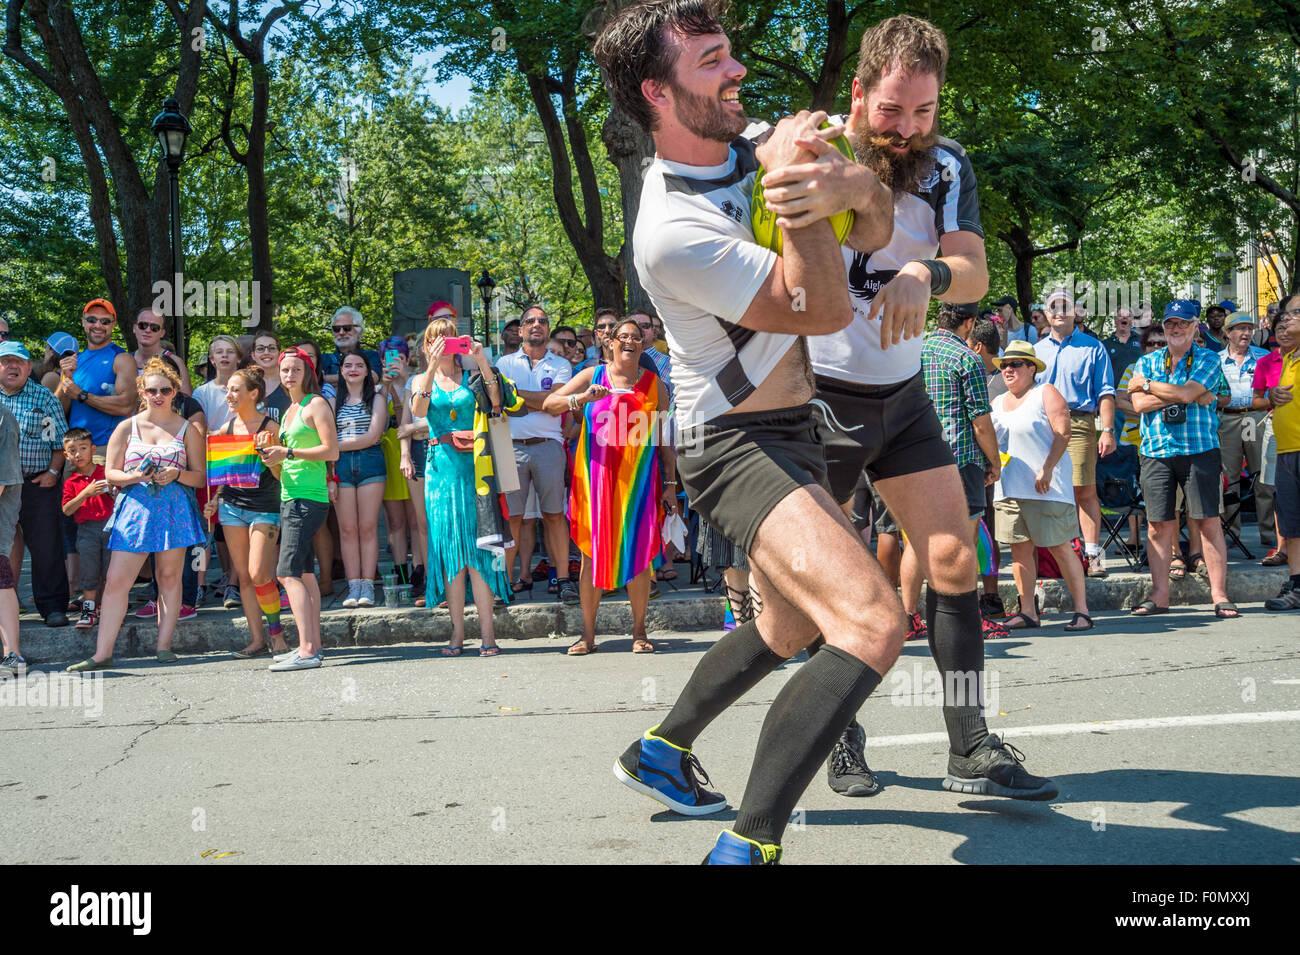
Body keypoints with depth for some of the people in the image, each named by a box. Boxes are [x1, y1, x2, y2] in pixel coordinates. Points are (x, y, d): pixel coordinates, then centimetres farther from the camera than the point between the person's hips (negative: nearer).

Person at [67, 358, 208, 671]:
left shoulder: (187, 429, 9)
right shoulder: (127, 428, 10)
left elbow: (201, 477, 8)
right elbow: (110, 472, 9)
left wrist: (176, 474, -11)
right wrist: (136, 476, -11)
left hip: (174, 509, 0)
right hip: (136, 508, 0)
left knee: (169, 577, 2)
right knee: (116, 581, -5)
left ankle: (164, 646, 10)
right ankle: (102, 653, -3)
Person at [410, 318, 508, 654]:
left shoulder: (471, 375, 11)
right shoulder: (421, 380, 13)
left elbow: (496, 401, -6)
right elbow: (418, 409, -8)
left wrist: (482, 362, -14)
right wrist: (433, 367, -17)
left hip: (473, 463, -1)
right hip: (441, 465, 1)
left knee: (477, 544, -7)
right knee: (449, 547, 0)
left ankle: (487, 631, -7)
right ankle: (457, 632, 2)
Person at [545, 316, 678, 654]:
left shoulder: (654, 384, 11)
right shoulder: (593, 376, 8)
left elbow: (665, 438, 10)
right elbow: (548, 404, 2)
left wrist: (670, 483, 4)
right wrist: (581, 398, -16)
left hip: (639, 480, 1)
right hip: (596, 478, 0)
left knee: (639, 554, -2)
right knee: (592, 555, -1)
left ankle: (639, 633, 9)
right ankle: (588, 635, 6)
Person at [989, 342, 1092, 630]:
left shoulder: (1046, 394, 0)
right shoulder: (998, 403, 19)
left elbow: (1062, 433, -10)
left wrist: (1047, 469, -18)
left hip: (1045, 487, -6)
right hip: (1008, 487, 6)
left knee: (1060, 548, -6)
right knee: (1020, 548, 5)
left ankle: (1082, 611, -4)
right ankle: (1028, 612, 10)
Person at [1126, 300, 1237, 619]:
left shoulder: (1208, 360, 4)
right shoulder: (1146, 362, 12)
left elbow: (1186, 392, -13)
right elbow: (1139, 404, -3)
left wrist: (1147, 385, -2)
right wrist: (1188, 396, -8)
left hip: (1200, 449, -2)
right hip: (1156, 452, 3)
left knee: (1208, 522, -3)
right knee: (1158, 524, 3)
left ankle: (1219, 595, 1)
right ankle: (1159, 595, 10)